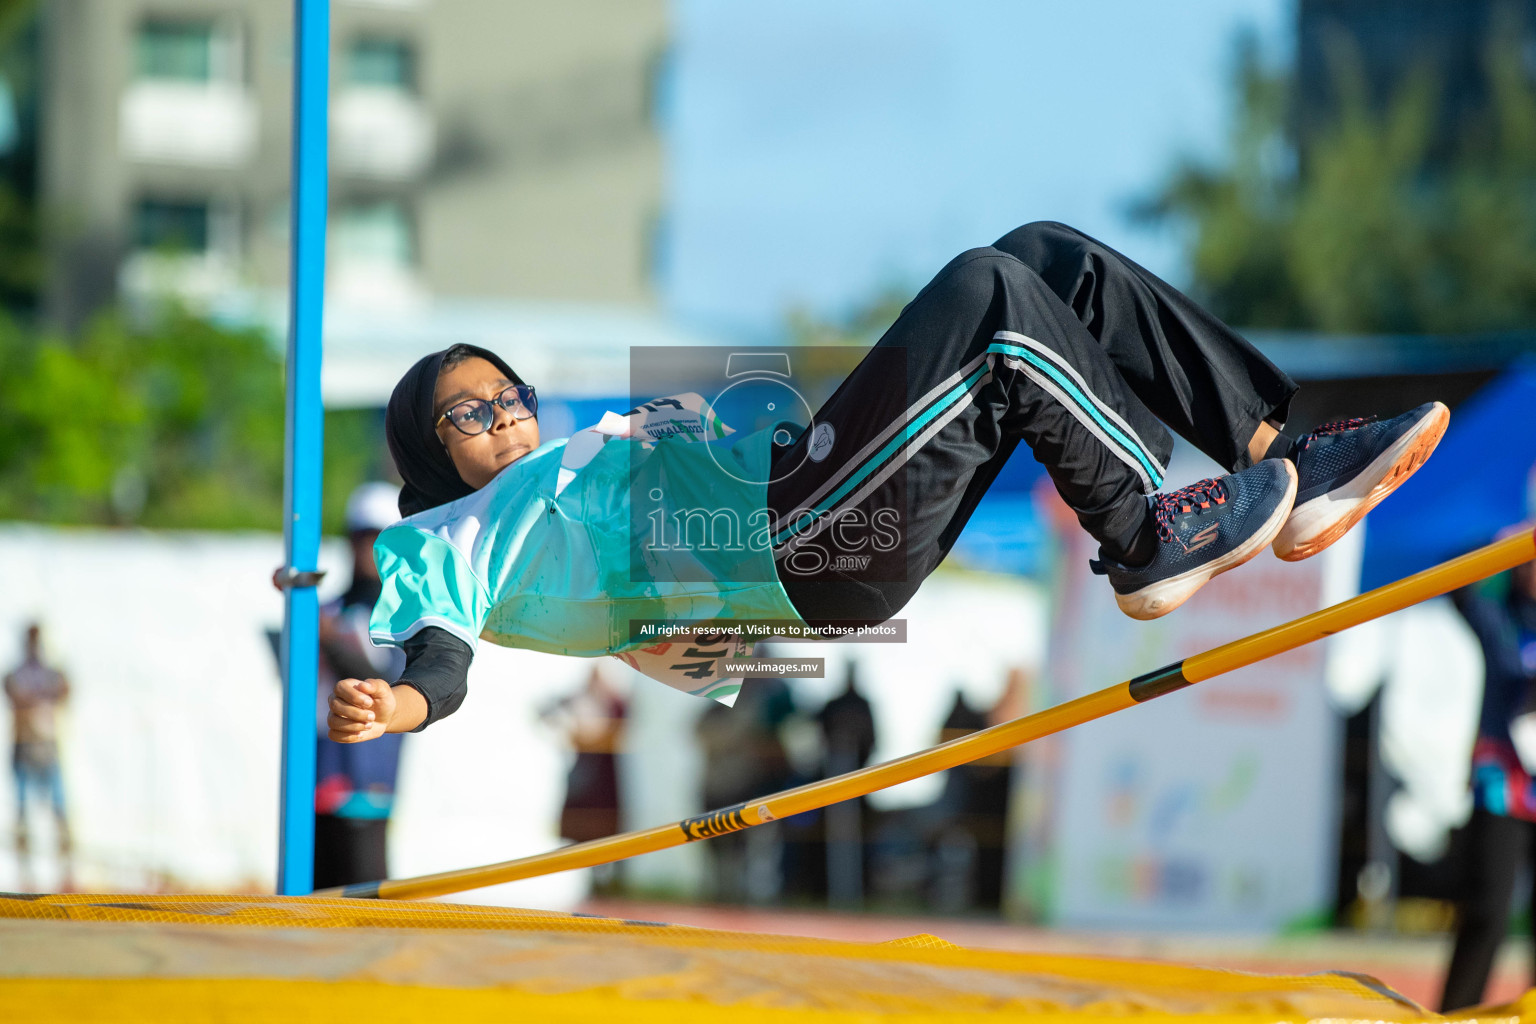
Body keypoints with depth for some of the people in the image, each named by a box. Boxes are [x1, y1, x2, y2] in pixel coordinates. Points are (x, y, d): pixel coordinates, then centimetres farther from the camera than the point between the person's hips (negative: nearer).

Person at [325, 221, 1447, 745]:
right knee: (989, 292, -21)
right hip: (781, 546, -9)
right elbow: (439, 648, -9)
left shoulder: (586, 465, 36)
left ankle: (1279, 457, -7)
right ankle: (1150, 544, -17)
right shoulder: (460, 539, 11)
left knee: (1047, 259, 0)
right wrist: (398, 699, -29)